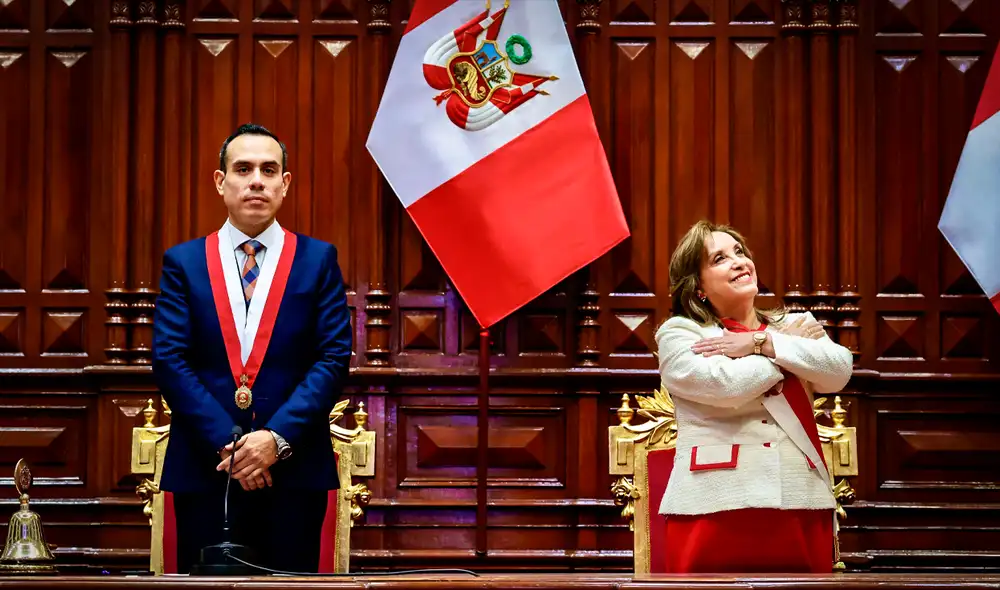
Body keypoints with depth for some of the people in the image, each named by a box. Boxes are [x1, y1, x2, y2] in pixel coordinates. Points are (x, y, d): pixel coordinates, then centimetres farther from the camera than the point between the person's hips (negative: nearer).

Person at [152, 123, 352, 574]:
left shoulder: (318, 260, 6)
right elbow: (169, 359, -1)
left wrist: (278, 438, -13)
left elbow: (334, 357, -1)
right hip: (203, 469, 0)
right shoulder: (183, 262, 7)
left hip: (294, 468, 0)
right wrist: (225, 443, -12)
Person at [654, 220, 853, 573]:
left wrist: (760, 343, -7)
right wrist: (792, 348, 2)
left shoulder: (795, 325, 18)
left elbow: (839, 371, -1)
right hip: (716, 509, -3)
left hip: (802, 507, 3)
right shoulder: (679, 334, 5)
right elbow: (725, 385, -13)